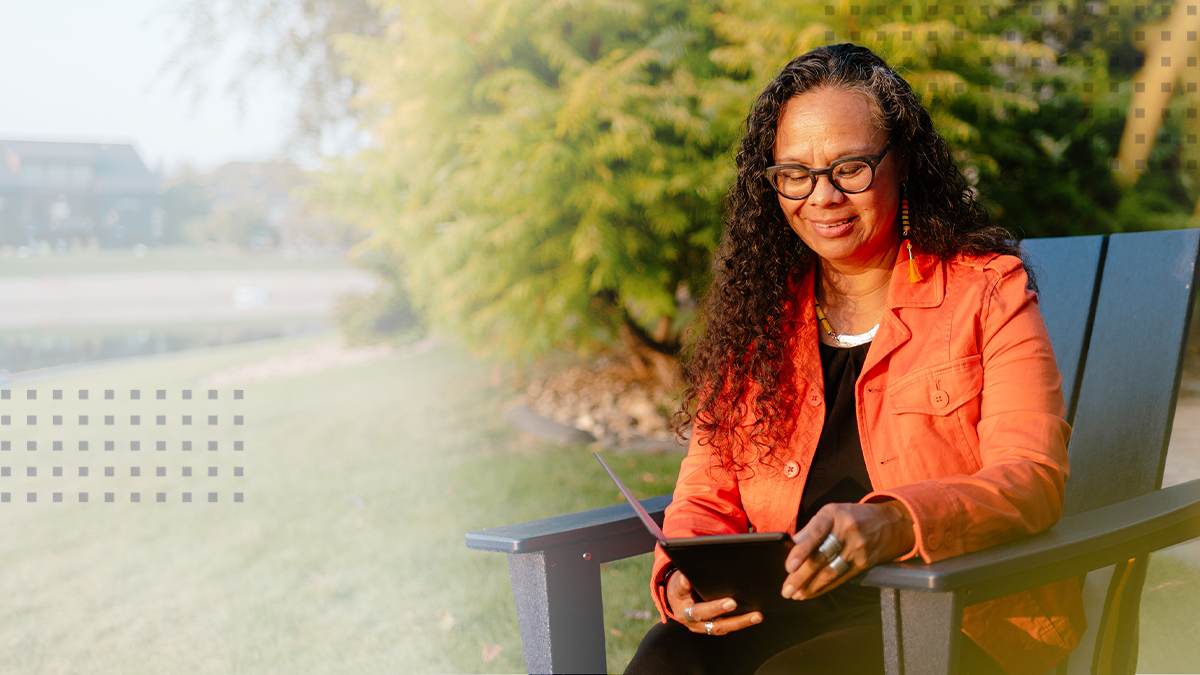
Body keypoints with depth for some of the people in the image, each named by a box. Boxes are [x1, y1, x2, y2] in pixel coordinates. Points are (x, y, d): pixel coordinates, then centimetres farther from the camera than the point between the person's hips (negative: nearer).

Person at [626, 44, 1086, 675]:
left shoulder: (987, 291, 0)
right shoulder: (759, 306, 12)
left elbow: (1031, 479, -12)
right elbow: (710, 491, 9)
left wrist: (889, 524, -33)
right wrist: (682, 574, -15)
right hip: (789, 607, 3)